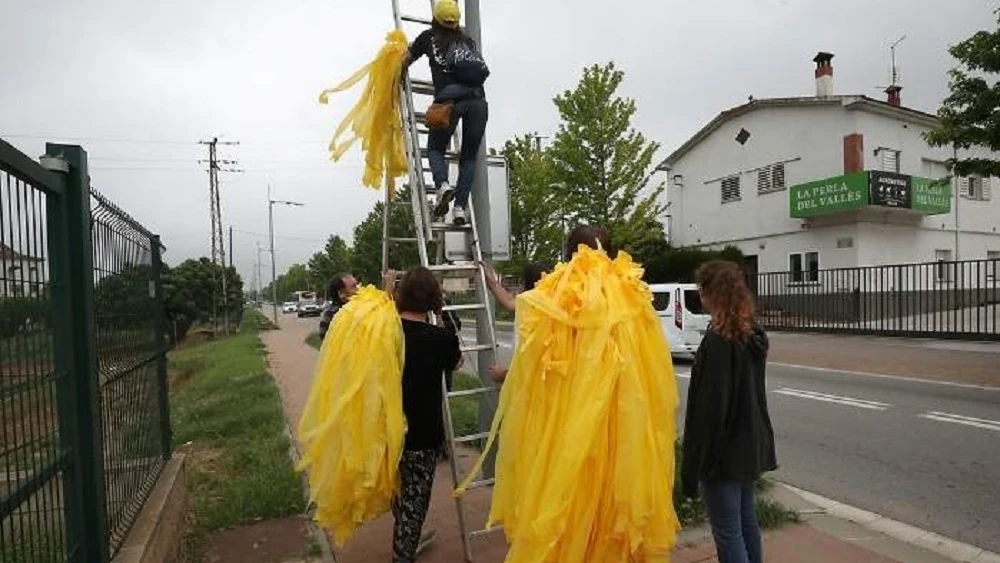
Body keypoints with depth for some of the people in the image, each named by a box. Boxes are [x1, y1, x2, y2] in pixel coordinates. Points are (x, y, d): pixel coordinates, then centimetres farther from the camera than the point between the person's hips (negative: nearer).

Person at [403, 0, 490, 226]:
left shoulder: (429, 37, 20)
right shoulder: (468, 40, 27)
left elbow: (404, 63, 31)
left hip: (450, 99, -2)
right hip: (477, 99, 2)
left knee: (435, 148, 15)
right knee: (469, 156, 10)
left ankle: (442, 184, -15)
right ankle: (460, 206, -4)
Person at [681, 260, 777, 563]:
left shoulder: (718, 341, -22)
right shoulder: (754, 336, 4)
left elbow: (708, 409, -21)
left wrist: (691, 468, -15)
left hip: (724, 450, -9)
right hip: (751, 444, 9)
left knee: (727, 531, 1)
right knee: (746, 518, 21)